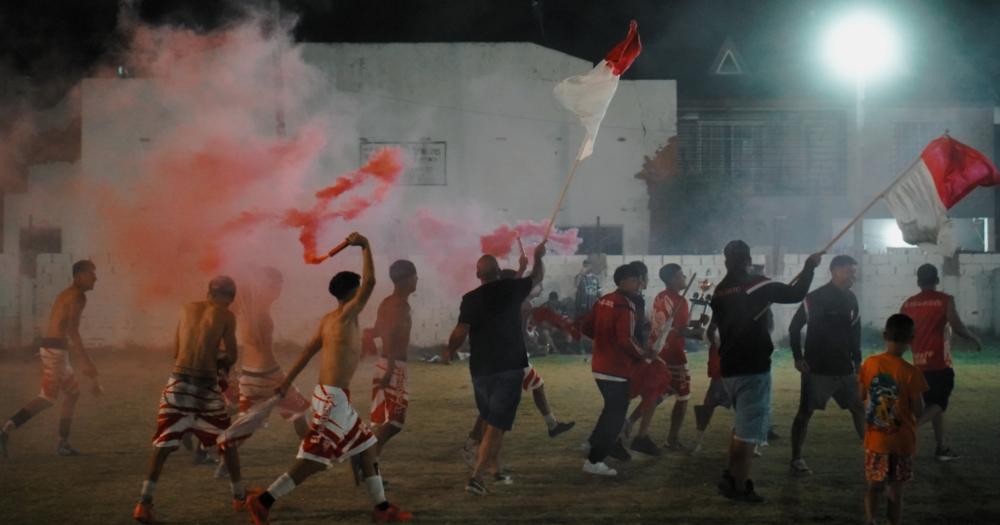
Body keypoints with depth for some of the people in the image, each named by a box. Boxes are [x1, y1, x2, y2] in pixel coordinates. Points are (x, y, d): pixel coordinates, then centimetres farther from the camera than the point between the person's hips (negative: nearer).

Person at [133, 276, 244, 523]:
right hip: (207, 385, -2)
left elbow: (176, 351, 17)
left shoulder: (188, 309, 12)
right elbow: (231, 358, 1)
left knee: (163, 445, 4)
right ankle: (239, 496, 30)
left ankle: (144, 502, -7)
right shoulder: (226, 316, 2)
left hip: (179, 382, 2)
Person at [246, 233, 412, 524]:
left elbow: (308, 351, 14)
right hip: (333, 398, -10)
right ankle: (263, 501, -8)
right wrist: (366, 246, -12)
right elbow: (370, 282, -21)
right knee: (314, 460, -8)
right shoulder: (346, 315, -13)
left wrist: (288, 381, 17)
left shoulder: (329, 319, 12)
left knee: (367, 447, 15)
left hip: (333, 397, 10)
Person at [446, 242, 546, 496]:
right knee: (496, 425, -5)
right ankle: (476, 476, -16)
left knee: (492, 421, 22)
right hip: (510, 367, -2)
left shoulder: (470, 299, -5)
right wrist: (538, 257, 35)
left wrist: (449, 352, 6)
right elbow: (537, 277, 17)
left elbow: (460, 333, -13)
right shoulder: (511, 289, -2)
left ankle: (495, 469, 29)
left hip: (481, 368, 2)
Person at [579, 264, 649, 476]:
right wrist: (644, 354, -9)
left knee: (612, 409, 26)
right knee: (616, 415, -1)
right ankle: (594, 461, -2)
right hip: (618, 370, -8)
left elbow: (585, 328, 12)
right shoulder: (625, 306, -17)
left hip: (600, 367, 8)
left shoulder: (603, 301, 8)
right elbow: (626, 339, -23)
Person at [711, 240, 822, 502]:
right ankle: (739, 487, -2)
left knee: (743, 424, 22)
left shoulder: (720, 290, 9)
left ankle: (730, 477, 20)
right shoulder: (754, 284, -11)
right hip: (752, 368, -7)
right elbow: (795, 294, -12)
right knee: (748, 430, -3)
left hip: (729, 367, 8)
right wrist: (809, 267, 2)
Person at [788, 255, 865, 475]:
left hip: (844, 368, 6)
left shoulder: (850, 299, 7)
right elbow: (795, 327, -8)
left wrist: (857, 360, 12)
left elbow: (855, 331, 16)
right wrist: (798, 358, -10)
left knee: (859, 408, 7)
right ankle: (796, 459, 5)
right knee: (805, 412, -3)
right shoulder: (815, 298, -13)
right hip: (817, 368, -6)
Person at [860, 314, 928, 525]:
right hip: (901, 441, -3)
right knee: (895, 490, 10)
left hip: (875, 439, 3)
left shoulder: (869, 364, -6)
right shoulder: (910, 372, -17)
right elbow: (918, 411, -13)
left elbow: (862, 395, 7)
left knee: (875, 485, 13)